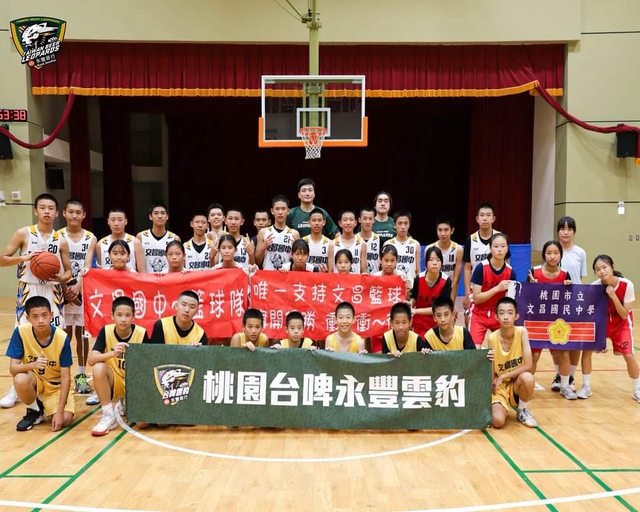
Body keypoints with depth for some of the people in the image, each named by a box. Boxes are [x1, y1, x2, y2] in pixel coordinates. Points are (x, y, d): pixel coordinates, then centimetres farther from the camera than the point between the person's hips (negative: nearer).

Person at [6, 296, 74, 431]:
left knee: (65, 419, -22)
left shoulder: (62, 338, -24)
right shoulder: (21, 332, -20)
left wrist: (59, 411, -25)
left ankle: (45, 406, 13)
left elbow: (65, 378, -19)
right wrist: (33, 365, -42)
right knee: (20, 379, -34)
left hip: (56, 383, -1)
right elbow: (13, 368, -19)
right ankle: (34, 410, -3)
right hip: (34, 379, 1)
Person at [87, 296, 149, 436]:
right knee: (99, 368, -33)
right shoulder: (106, 331, -11)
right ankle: (109, 415, -16)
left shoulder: (141, 333, -14)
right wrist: (112, 353, -39)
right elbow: (91, 360, -22)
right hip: (114, 381, 1)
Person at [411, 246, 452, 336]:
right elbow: (413, 299, 0)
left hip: (438, 323, -1)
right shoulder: (419, 278, -14)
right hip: (419, 323, 1)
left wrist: (416, 311, -21)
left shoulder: (446, 281, -18)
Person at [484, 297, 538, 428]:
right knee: (497, 421, -25)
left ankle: (522, 411, -3)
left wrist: (502, 377, -19)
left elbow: (528, 365, -19)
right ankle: (495, 407, 14)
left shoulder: (522, 332, -14)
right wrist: (488, 361, -32)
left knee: (527, 377, -34)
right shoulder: (491, 339, -14)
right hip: (499, 387, -1)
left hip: (517, 384, 1)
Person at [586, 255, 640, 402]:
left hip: (622, 323, -1)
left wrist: (613, 296, -34)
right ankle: (586, 387, 7)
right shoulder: (595, 286, -23)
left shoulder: (626, 285, -26)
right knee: (586, 349, -10)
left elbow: (624, 315, -22)